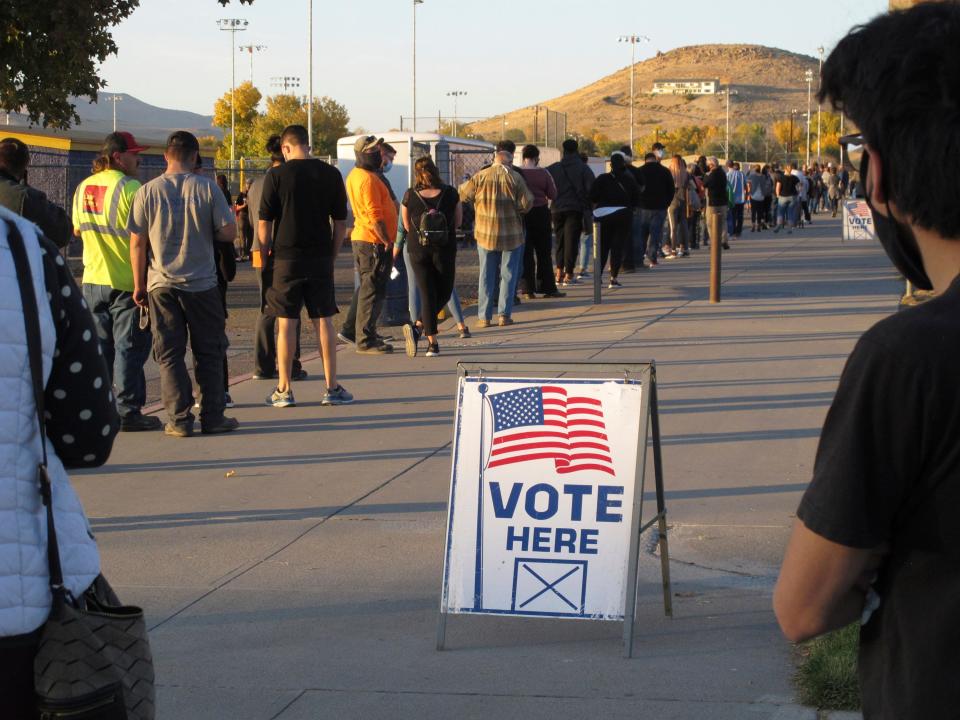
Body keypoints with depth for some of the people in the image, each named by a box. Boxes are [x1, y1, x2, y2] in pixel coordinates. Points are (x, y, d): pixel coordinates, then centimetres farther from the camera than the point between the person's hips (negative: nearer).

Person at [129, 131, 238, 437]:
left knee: (170, 354, 5)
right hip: (202, 284, 0)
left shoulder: (147, 191, -2)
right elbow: (228, 233, -6)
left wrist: (139, 285, 7)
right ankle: (213, 418, 10)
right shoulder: (207, 188, -5)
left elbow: (137, 243, -1)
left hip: (161, 285, 1)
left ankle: (180, 420, 2)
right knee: (209, 353, 9)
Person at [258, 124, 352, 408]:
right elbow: (340, 222, 5)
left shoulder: (276, 176, -6)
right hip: (320, 259, 2)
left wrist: (265, 257, 7)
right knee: (324, 321, 8)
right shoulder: (331, 174, 2)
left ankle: (284, 390, 7)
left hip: (286, 258, -2)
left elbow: (264, 224, -5)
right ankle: (332, 387, 9)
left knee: (286, 323, 3)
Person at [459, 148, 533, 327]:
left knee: (486, 276, 9)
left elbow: (463, 195, 0)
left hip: (485, 234, 1)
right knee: (508, 275, 8)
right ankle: (504, 314, 3)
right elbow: (526, 203, -9)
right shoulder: (515, 177, -7)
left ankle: (484, 317, 6)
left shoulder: (480, 176, -4)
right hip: (511, 235, -1)